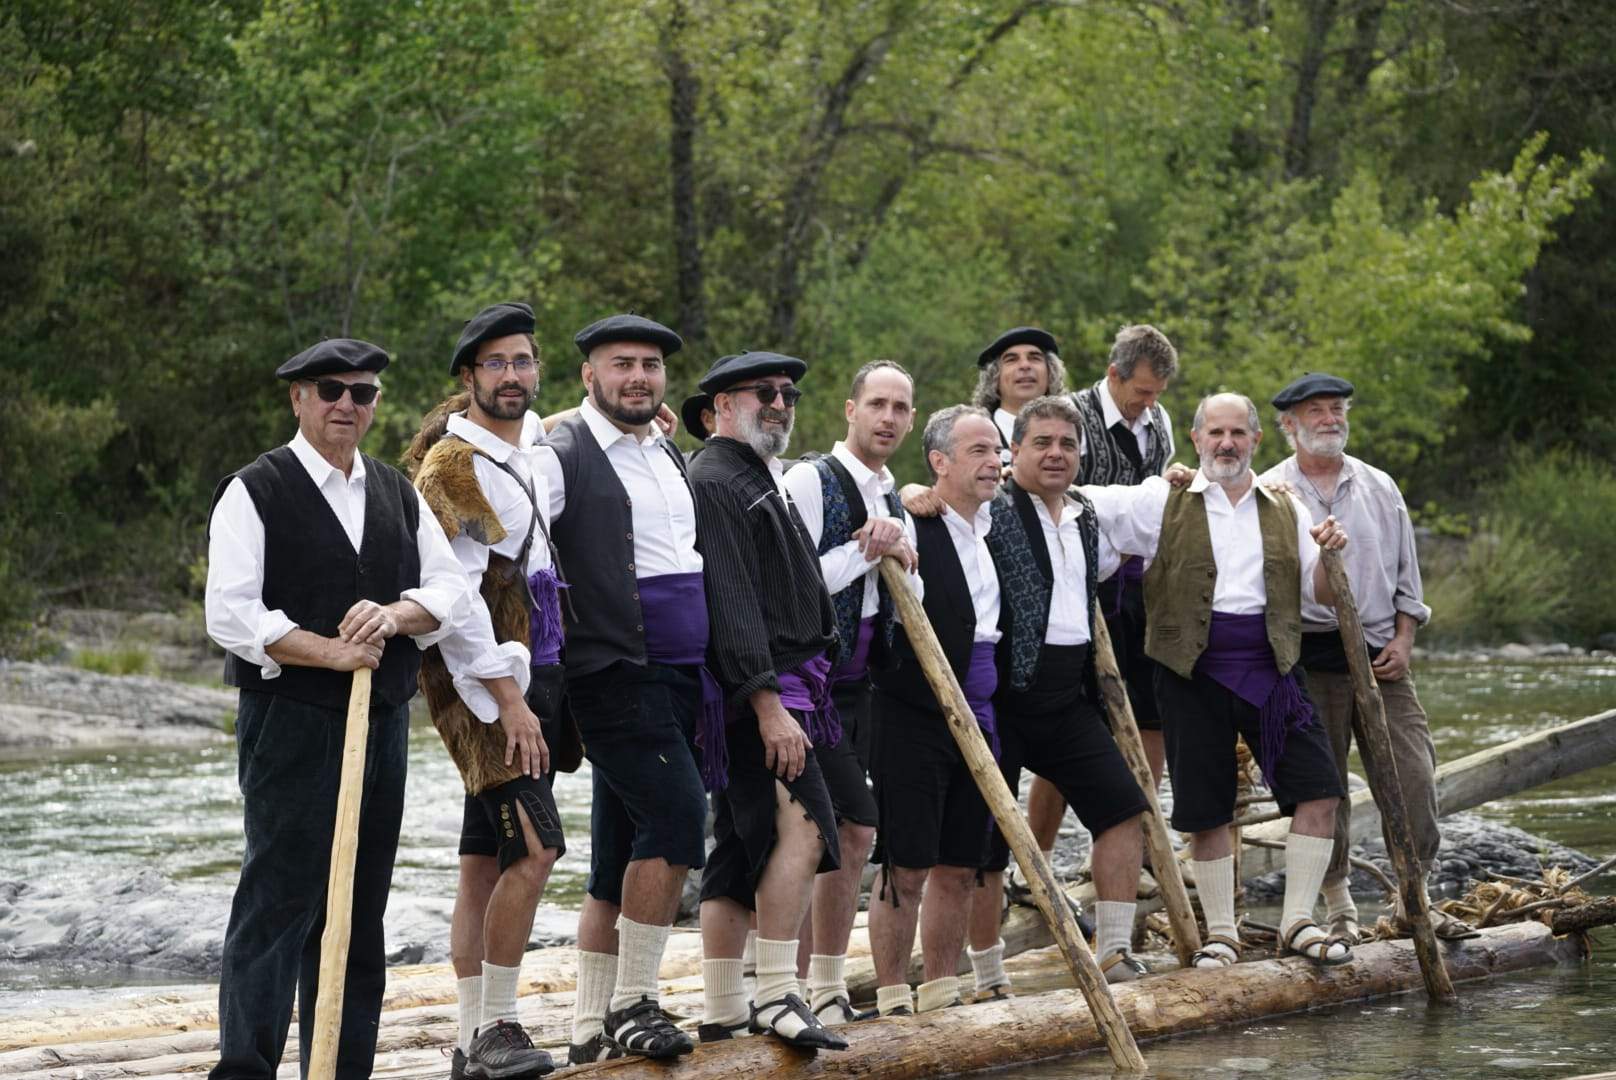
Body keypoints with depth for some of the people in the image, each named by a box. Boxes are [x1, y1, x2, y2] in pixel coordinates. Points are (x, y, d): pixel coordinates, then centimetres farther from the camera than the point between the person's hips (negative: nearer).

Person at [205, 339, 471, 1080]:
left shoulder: (398, 496, 16)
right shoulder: (256, 492, -4)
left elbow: (452, 590, 9)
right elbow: (230, 613, -13)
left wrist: (398, 615, -12)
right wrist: (330, 651, -18)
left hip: (385, 721, 6)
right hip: (291, 723, -6)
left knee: (360, 908, 9)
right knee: (280, 902, -10)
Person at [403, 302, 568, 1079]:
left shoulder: (534, 444, 12)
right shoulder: (453, 465, -12)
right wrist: (509, 700, -19)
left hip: (533, 671, 8)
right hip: (483, 678, -8)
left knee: (486, 862, 8)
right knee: (534, 848, -16)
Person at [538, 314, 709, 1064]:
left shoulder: (670, 458, 19)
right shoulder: (562, 457, -7)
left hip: (681, 676, 8)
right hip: (614, 671, -8)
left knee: (623, 854, 8)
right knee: (676, 811, -21)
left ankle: (592, 1029, 12)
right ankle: (632, 1004, -13)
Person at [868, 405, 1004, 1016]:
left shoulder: (994, 528, 14)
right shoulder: (911, 526, -10)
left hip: (978, 721, 7)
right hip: (914, 719, -7)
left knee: (959, 868, 11)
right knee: (905, 867, -4)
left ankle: (941, 993, 19)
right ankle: (892, 998, 3)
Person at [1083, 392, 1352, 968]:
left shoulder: (1285, 512, 12)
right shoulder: (1163, 504, 3)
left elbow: (1323, 594, 12)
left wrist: (1329, 553, -8)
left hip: (1270, 668, 2)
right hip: (1194, 672, -2)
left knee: (1319, 790, -7)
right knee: (1206, 811, 1)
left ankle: (1298, 923, 2)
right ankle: (1221, 933, 14)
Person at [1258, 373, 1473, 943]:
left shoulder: (1379, 488, 12)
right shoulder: (1267, 495, 1)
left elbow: (1405, 574, 14)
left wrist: (1403, 639, 4)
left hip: (1380, 653, 3)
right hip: (1309, 656, -3)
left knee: (1414, 773, -4)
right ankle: (1337, 903, 11)